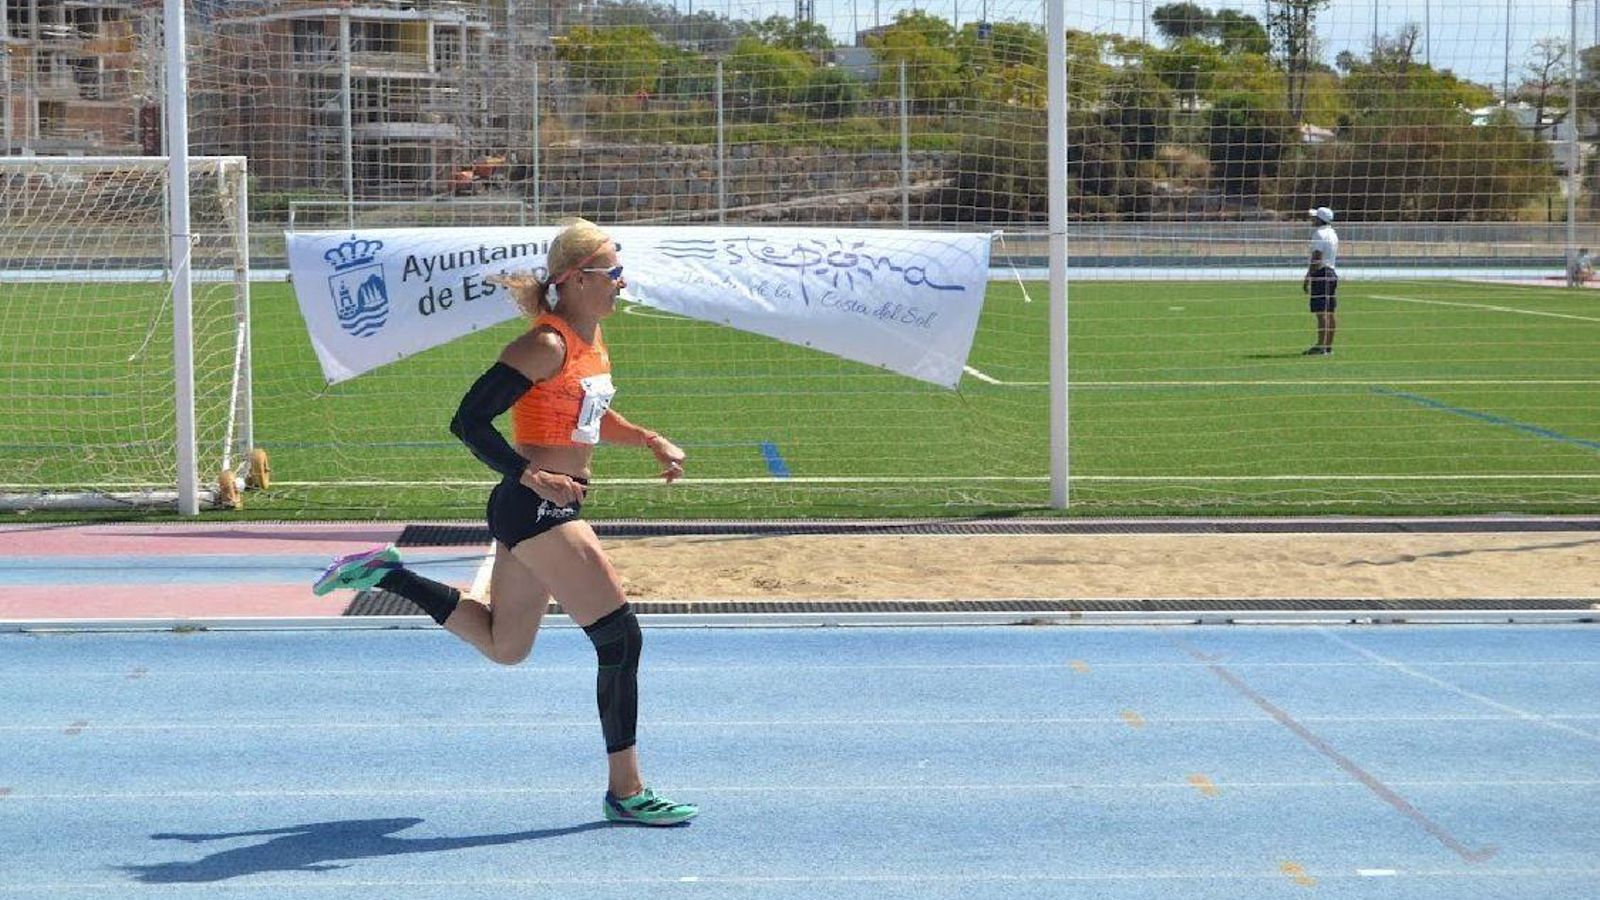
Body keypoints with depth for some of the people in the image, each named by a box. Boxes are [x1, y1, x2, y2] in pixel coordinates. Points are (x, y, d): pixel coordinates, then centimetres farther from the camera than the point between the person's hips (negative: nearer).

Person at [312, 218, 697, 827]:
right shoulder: (546, 346, -17)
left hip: (548, 510, 10)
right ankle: (626, 792, 1)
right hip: (535, 510, -10)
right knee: (621, 637, -8)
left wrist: (653, 442, 11)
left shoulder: (592, 338, 11)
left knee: (503, 647, 20)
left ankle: (386, 574, 26)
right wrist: (532, 477, -25)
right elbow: (468, 422, -20)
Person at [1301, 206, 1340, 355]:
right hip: (1332, 273, 10)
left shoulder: (1319, 234, -13)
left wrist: (1307, 278, -17)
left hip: (1321, 275, -10)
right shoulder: (1332, 234, 17)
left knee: (1321, 312, -11)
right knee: (1329, 312, 11)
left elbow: (1316, 259, -19)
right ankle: (1328, 345, 13)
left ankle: (1320, 346, -14)